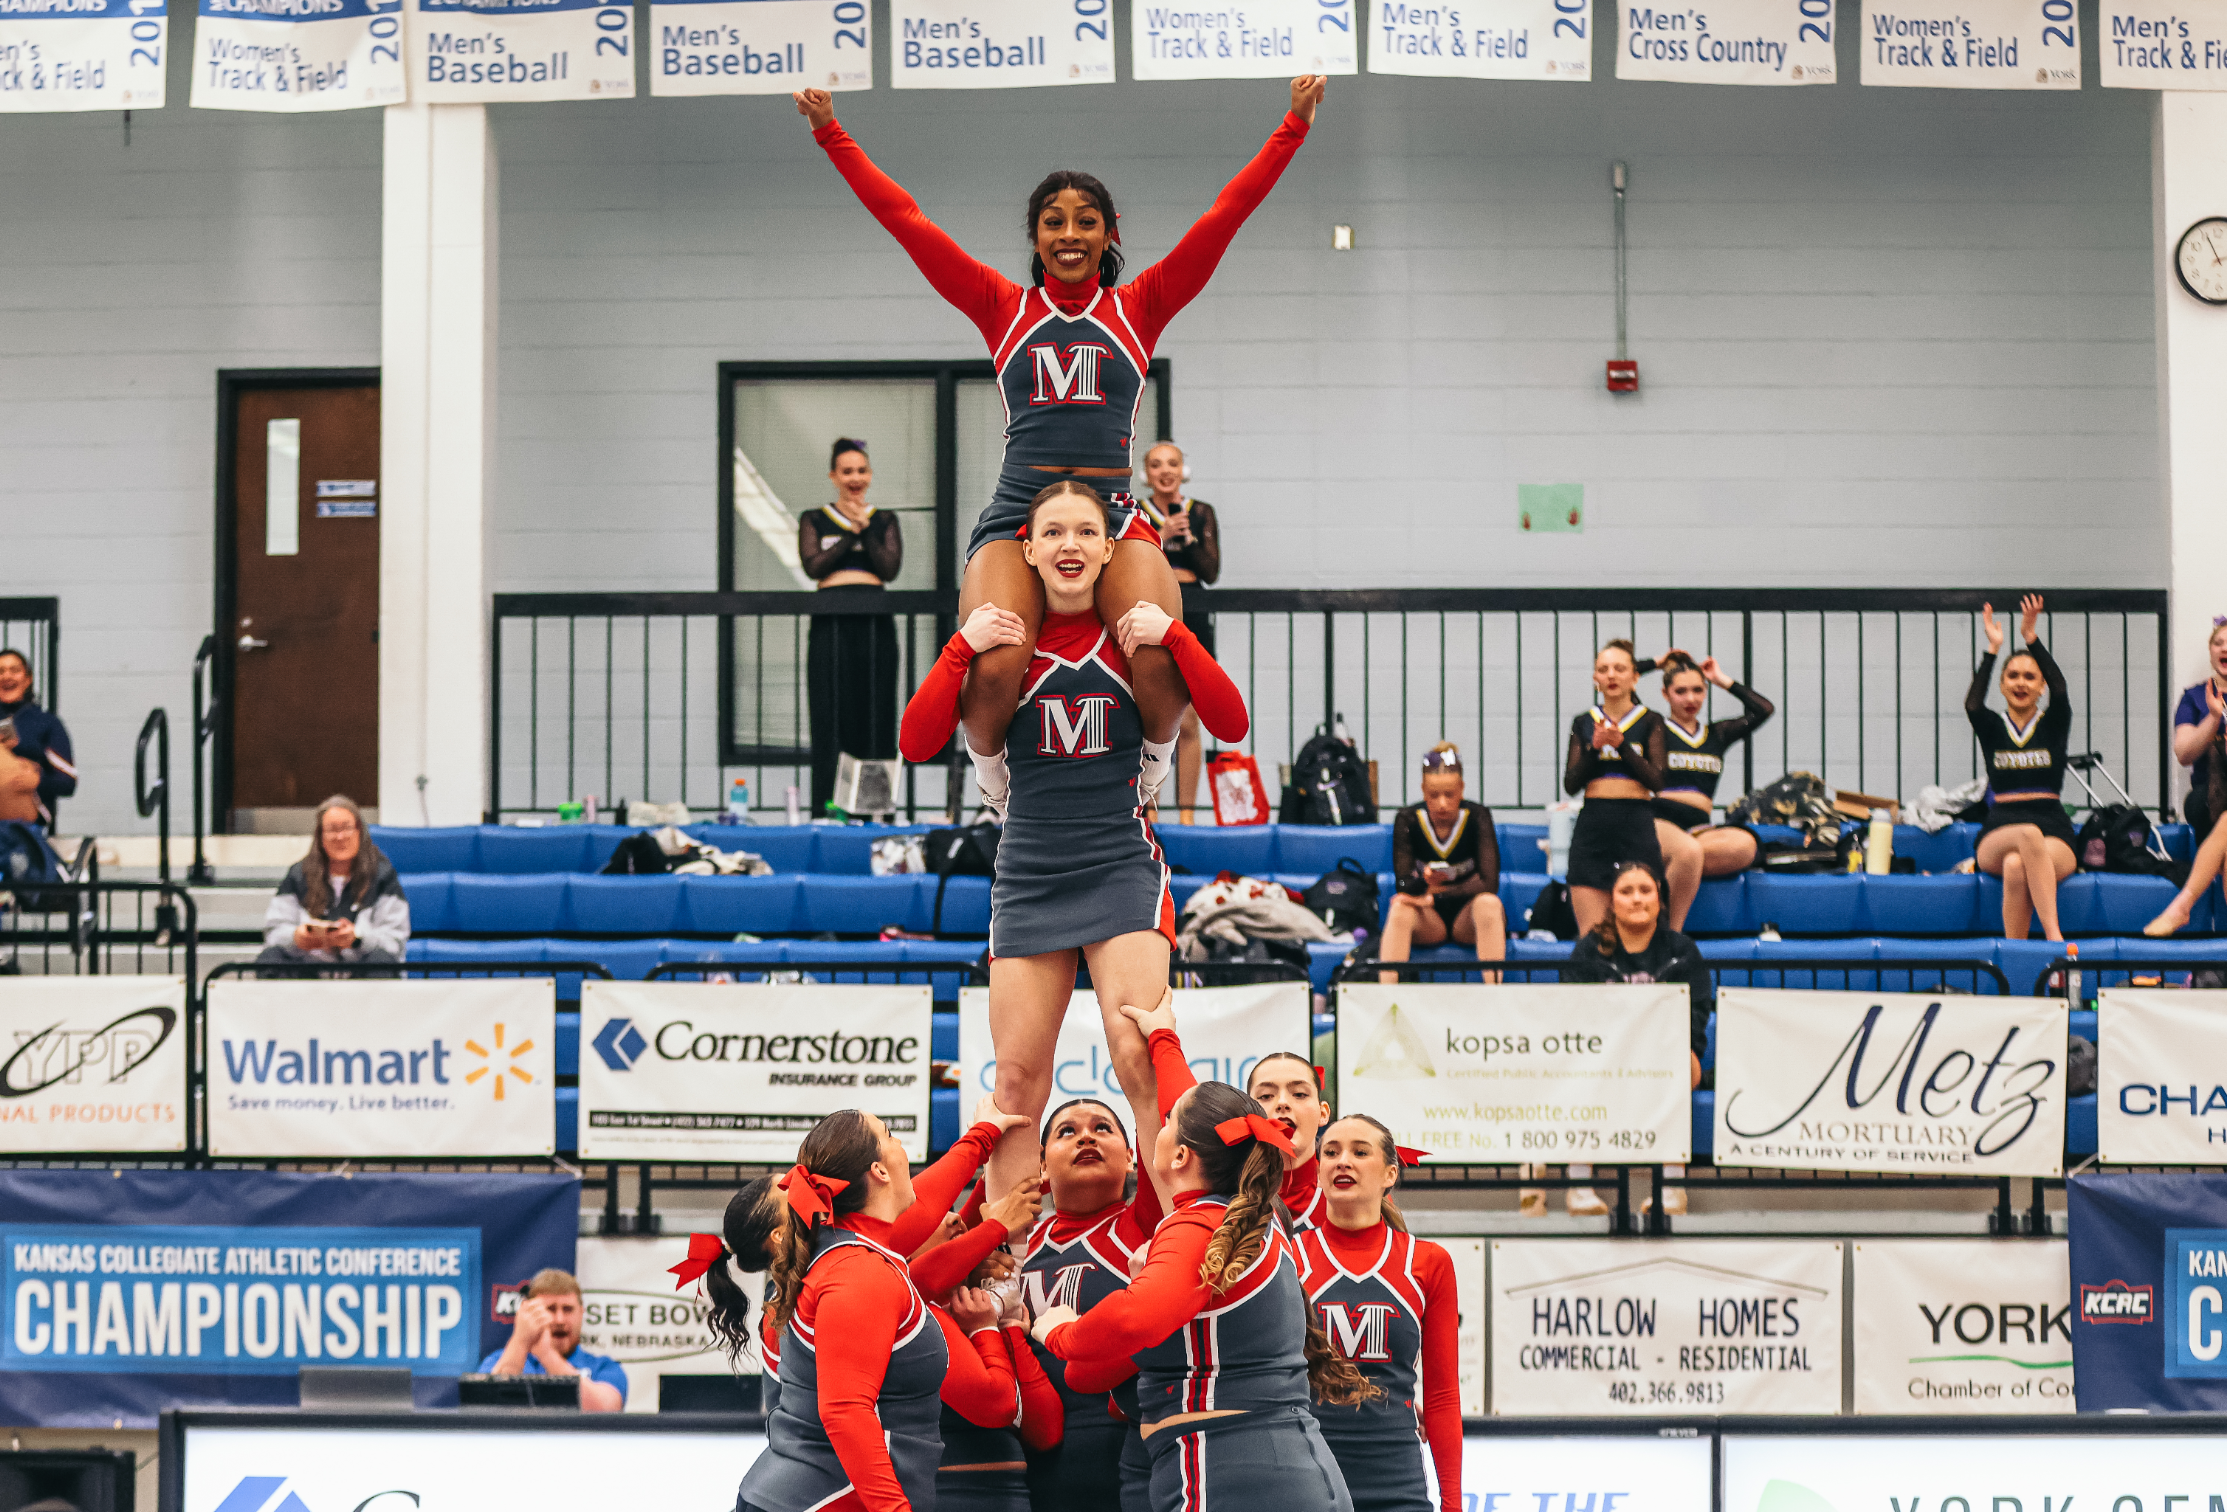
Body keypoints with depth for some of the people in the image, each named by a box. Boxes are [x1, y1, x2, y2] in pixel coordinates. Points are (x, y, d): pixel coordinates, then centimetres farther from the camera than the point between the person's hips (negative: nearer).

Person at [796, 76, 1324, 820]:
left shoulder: (1139, 307, 13)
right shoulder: (1003, 307, 13)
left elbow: (1225, 216, 11)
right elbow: (904, 218, 12)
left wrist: (1293, 127, 8)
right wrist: (831, 134, 11)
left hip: (1114, 515, 0)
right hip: (1016, 513, 0)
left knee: (1161, 659, -28)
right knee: (994, 666, -28)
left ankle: (1157, 753, 9)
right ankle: (988, 768, 8)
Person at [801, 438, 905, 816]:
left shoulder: (884, 520, 15)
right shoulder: (814, 520, 12)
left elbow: (890, 568, 1)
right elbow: (814, 565, -3)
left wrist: (865, 529, -6)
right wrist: (851, 533, -5)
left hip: (875, 624, 1)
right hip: (831, 625, -1)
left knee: (876, 715, -1)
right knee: (831, 717, -5)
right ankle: (827, 810, -4)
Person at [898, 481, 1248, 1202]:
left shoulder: (1135, 631, 3)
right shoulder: (1002, 636, 4)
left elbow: (1231, 724, -6)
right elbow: (917, 743, -3)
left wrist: (1173, 635, -15)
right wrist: (963, 647, -12)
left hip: (1122, 862, -2)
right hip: (1028, 870, 2)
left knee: (1138, 1048, -20)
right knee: (1018, 1077, 0)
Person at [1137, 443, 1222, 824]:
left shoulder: (1201, 513, 8)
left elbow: (1211, 572, 2)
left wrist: (1188, 535, -10)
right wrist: (1161, 537, -15)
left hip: (1191, 618, 1)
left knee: (1187, 725, 0)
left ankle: (1186, 813, 4)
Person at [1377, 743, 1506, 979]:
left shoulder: (1477, 816, -12)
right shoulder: (1407, 819, -9)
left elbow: (1489, 882, -18)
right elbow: (1403, 884, -14)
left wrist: (1433, 897, -23)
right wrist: (1424, 881, -38)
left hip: (1468, 915, -1)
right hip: (1428, 921, 1)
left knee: (1489, 903, -34)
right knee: (1400, 909, -32)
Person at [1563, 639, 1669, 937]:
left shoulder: (1650, 722, 6)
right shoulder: (1584, 723, 12)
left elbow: (1656, 781, -5)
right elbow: (1571, 784, 5)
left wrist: (1621, 745, -16)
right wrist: (1593, 747, -10)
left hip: (1637, 826, -2)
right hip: (1592, 826, 2)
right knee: (1590, 935, -3)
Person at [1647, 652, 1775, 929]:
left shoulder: (1717, 734, 22)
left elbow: (1764, 709, 16)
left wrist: (1722, 680, 22)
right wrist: (1656, 663, 16)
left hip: (1700, 828, 4)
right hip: (1659, 822, -4)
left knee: (1744, 845, -31)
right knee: (1688, 852, -40)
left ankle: (1666, 867, -28)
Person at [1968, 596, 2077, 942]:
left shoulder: (2053, 725, 12)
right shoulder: (1992, 729, 13)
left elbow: (2060, 690, -9)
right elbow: (1972, 704, -9)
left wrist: (2031, 639, -18)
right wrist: (1993, 648, -14)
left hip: (2054, 838, 0)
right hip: (1998, 835, 0)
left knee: (2017, 866, -37)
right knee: (2030, 835, -38)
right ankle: (2053, 935, -46)